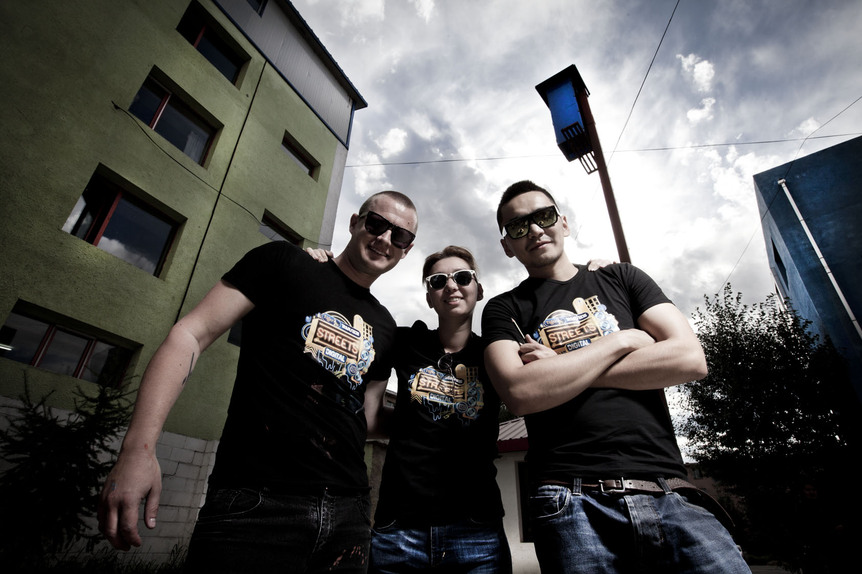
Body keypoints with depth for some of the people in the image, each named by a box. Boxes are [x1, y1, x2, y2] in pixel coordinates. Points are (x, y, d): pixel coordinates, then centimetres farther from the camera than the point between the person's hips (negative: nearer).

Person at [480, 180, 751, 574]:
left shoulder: (622, 278, 13)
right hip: (573, 501, -2)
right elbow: (521, 393, -13)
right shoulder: (504, 309, 6)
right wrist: (623, 340, -5)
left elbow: (690, 358, 0)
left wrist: (561, 371, -5)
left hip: (671, 494, 3)